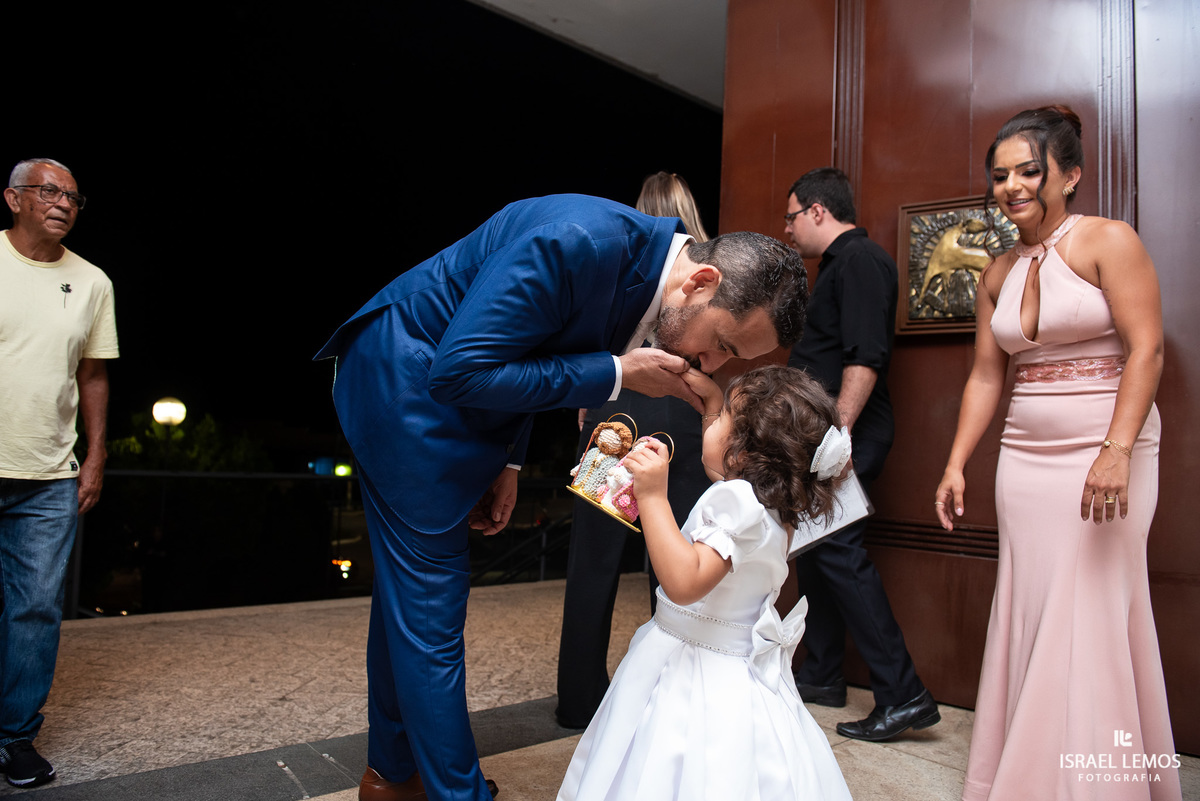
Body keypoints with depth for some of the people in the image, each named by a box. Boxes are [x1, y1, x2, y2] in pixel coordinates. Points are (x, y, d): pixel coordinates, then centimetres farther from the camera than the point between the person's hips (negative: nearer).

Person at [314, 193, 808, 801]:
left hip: (430, 392, 9)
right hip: (403, 381, -9)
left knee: (407, 588, 18)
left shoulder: (647, 270, -3)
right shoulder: (583, 242, -31)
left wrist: (507, 461, 5)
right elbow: (459, 370, -30)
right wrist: (616, 372, -28)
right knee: (431, 602, -3)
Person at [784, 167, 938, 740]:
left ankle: (902, 694, -5)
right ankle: (820, 676, 25)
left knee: (837, 550, -13)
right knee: (813, 548, 13)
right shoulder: (838, 264, 22)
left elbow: (865, 357, -22)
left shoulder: (859, 259, -10)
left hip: (847, 435, -11)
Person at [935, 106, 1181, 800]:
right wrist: (956, 466, 7)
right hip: (1026, 458, 6)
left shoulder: (1108, 241, -5)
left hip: (1106, 452, -5)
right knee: (1029, 613, 9)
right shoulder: (999, 273, 12)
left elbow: (1146, 350, -13)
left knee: (1092, 614, -1)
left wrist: (1116, 452, -24)